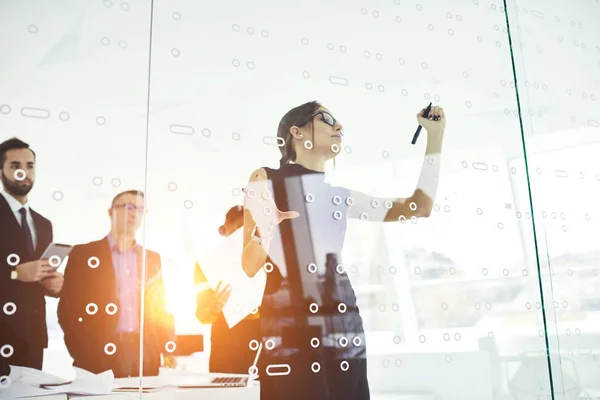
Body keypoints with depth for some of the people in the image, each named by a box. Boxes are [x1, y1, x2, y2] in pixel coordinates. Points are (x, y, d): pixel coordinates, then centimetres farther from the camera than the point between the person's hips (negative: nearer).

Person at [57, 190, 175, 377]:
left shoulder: (152, 258, 12)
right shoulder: (83, 254, 2)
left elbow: (161, 310, 11)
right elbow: (68, 309, -2)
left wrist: (169, 351, 1)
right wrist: (83, 356, -10)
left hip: (146, 356, 3)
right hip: (99, 356, -3)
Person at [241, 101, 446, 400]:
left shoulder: (340, 195, 15)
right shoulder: (265, 179, 4)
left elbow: (420, 208, 12)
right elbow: (249, 268, 2)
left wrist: (435, 137, 14)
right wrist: (265, 230, -18)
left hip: (343, 321, 4)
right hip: (287, 322, -4)